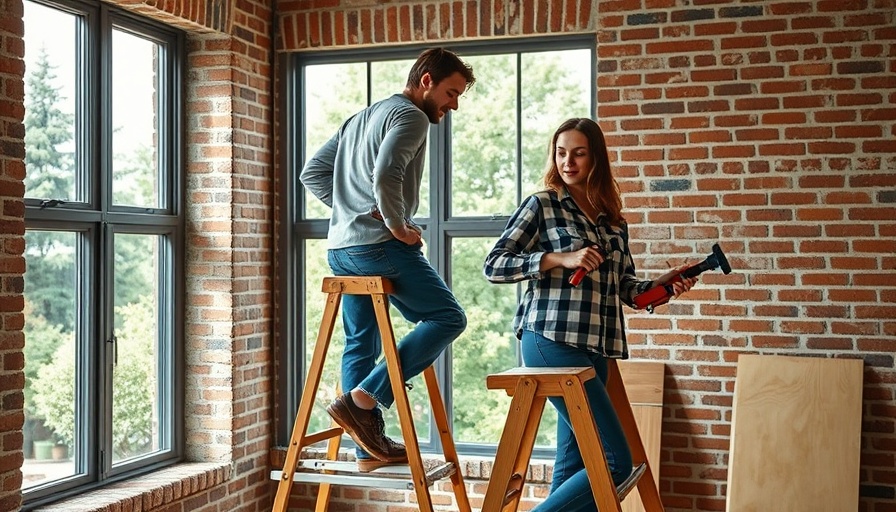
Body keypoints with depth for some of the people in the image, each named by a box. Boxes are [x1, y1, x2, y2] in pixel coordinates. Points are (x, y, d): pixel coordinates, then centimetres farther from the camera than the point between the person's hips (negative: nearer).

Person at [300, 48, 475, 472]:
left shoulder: (360, 118, 24)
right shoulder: (410, 116, -5)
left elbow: (312, 173, 21)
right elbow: (386, 176, -23)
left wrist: (350, 207, 13)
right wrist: (398, 225, -11)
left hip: (341, 249, 10)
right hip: (379, 247, -10)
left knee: (361, 343, 11)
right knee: (447, 318, -4)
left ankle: (370, 446, 13)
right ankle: (362, 400, -10)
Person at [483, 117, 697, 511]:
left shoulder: (613, 220, 16)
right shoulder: (541, 205, 0)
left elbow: (623, 286, 19)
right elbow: (493, 266, -5)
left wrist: (661, 284, 0)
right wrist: (559, 259, -16)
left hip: (595, 349, 7)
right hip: (553, 342, -7)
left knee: (573, 464, 9)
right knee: (616, 463, -10)